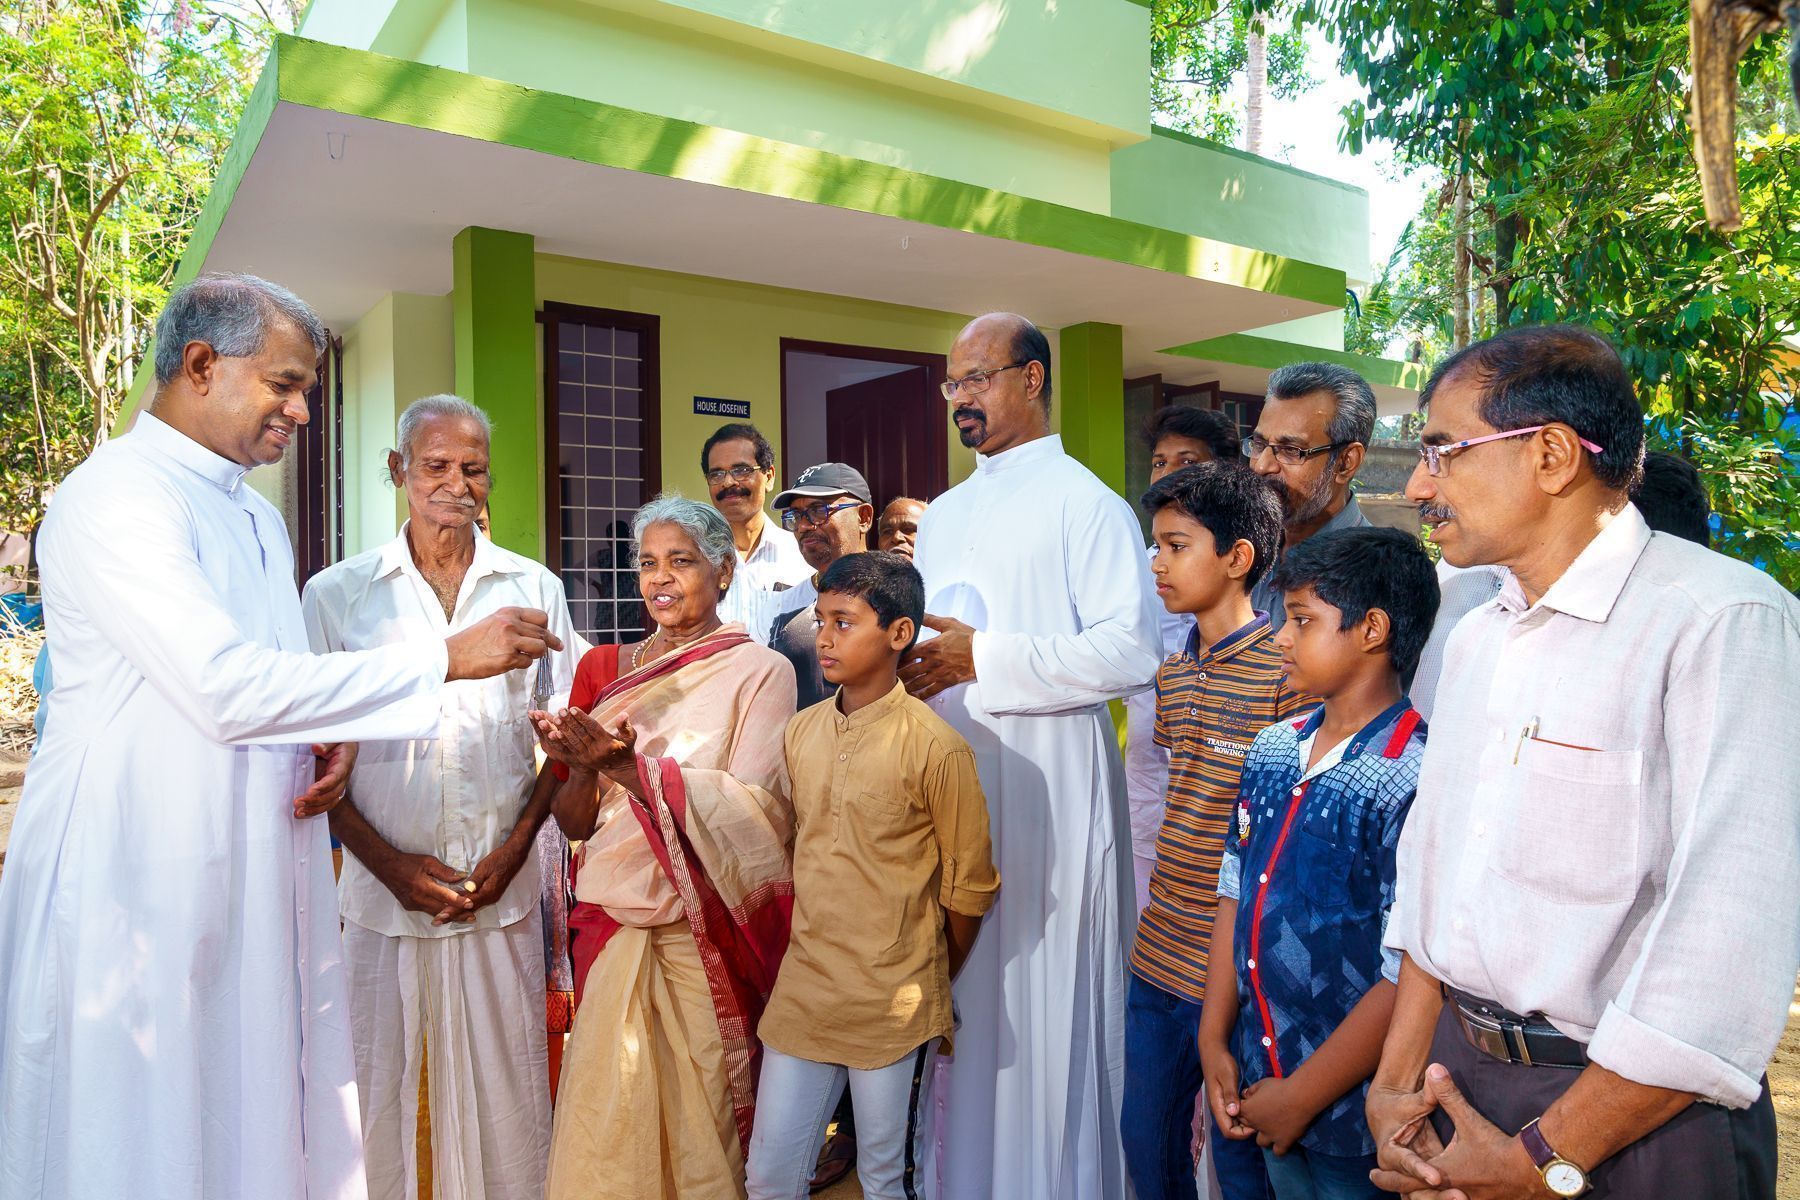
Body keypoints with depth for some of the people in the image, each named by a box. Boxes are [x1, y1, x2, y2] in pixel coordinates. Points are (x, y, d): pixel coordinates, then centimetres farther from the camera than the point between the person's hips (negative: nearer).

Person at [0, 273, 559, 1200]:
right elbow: (227, 686, -25)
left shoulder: (256, 517, 15)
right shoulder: (115, 495, -14)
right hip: (139, 884, -8)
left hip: (254, 874, 8)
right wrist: (448, 657, -23)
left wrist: (331, 741, -1)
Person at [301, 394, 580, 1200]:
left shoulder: (534, 589, 6)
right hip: (383, 890, 0)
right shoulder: (337, 593, 3)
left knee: (502, 1088, 8)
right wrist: (389, 862, -8)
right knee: (380, 1081, 8)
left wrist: (514, 849, -3)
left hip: (502, 889, 1)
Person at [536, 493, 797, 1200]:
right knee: (605, 1116, 8)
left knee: (703, 1114, 6)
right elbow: (575, 823, 6)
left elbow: (754, 811, -15)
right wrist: (580, 769, -15)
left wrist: (629, 769, -24)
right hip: (612, 924, 3)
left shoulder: (760, 671, -4)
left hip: (708, 935, -3)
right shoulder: (605, 669, 7)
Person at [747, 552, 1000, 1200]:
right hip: (802, 993, 5)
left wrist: (931, 984, 6)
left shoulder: (933, 746, -14)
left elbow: (970, 884, -6)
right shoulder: (801, 732, 3)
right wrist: (809, 950, 11)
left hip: (895, 1005, -4)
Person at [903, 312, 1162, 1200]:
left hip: (1046, 795, -6)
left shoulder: (1085, 503, -5)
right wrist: (907, 662, 4)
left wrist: (984, 658, -17)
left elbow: (1130, 652, -15)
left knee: (1045, 1012, 2)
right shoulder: (943, 517, 18)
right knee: (959, 1001, 12)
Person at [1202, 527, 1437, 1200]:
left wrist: (1302, 1096, -14)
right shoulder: (1273, 751, 2)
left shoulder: (1413, 778, -21)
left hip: (1353, 1118, -6)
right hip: (1263, 1085, 6)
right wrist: (1215, 1040, 3)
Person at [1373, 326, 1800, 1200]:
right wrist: (1397, 1079, 1)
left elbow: (1729, 945, -23)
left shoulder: (1725, 621, -17)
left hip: (1632, 1124, -6)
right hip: (1454, 1075, 7)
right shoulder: (1476, 640, 8)